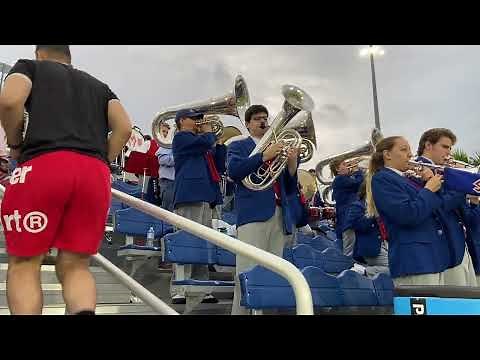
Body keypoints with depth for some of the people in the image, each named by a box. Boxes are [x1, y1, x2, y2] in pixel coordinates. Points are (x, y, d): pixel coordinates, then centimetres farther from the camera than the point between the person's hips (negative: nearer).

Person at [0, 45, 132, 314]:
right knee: (75, 266, 7)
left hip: (43, 165, -3)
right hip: (96, 175, 4)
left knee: (24, 264, 6)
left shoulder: (30, 67, 20)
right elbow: (124, 127, 12)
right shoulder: (99, 85, 30)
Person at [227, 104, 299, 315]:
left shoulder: (278, 150, 25)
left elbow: (290, 190, 19)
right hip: (253, 214, -5)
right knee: (248, 272, -12)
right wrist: (264, 156, -12)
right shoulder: (238, 146, 14)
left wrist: (292, 165, 3)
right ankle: (241, 311, -6)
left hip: (280, 217, 5)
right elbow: (233, 170, -9)